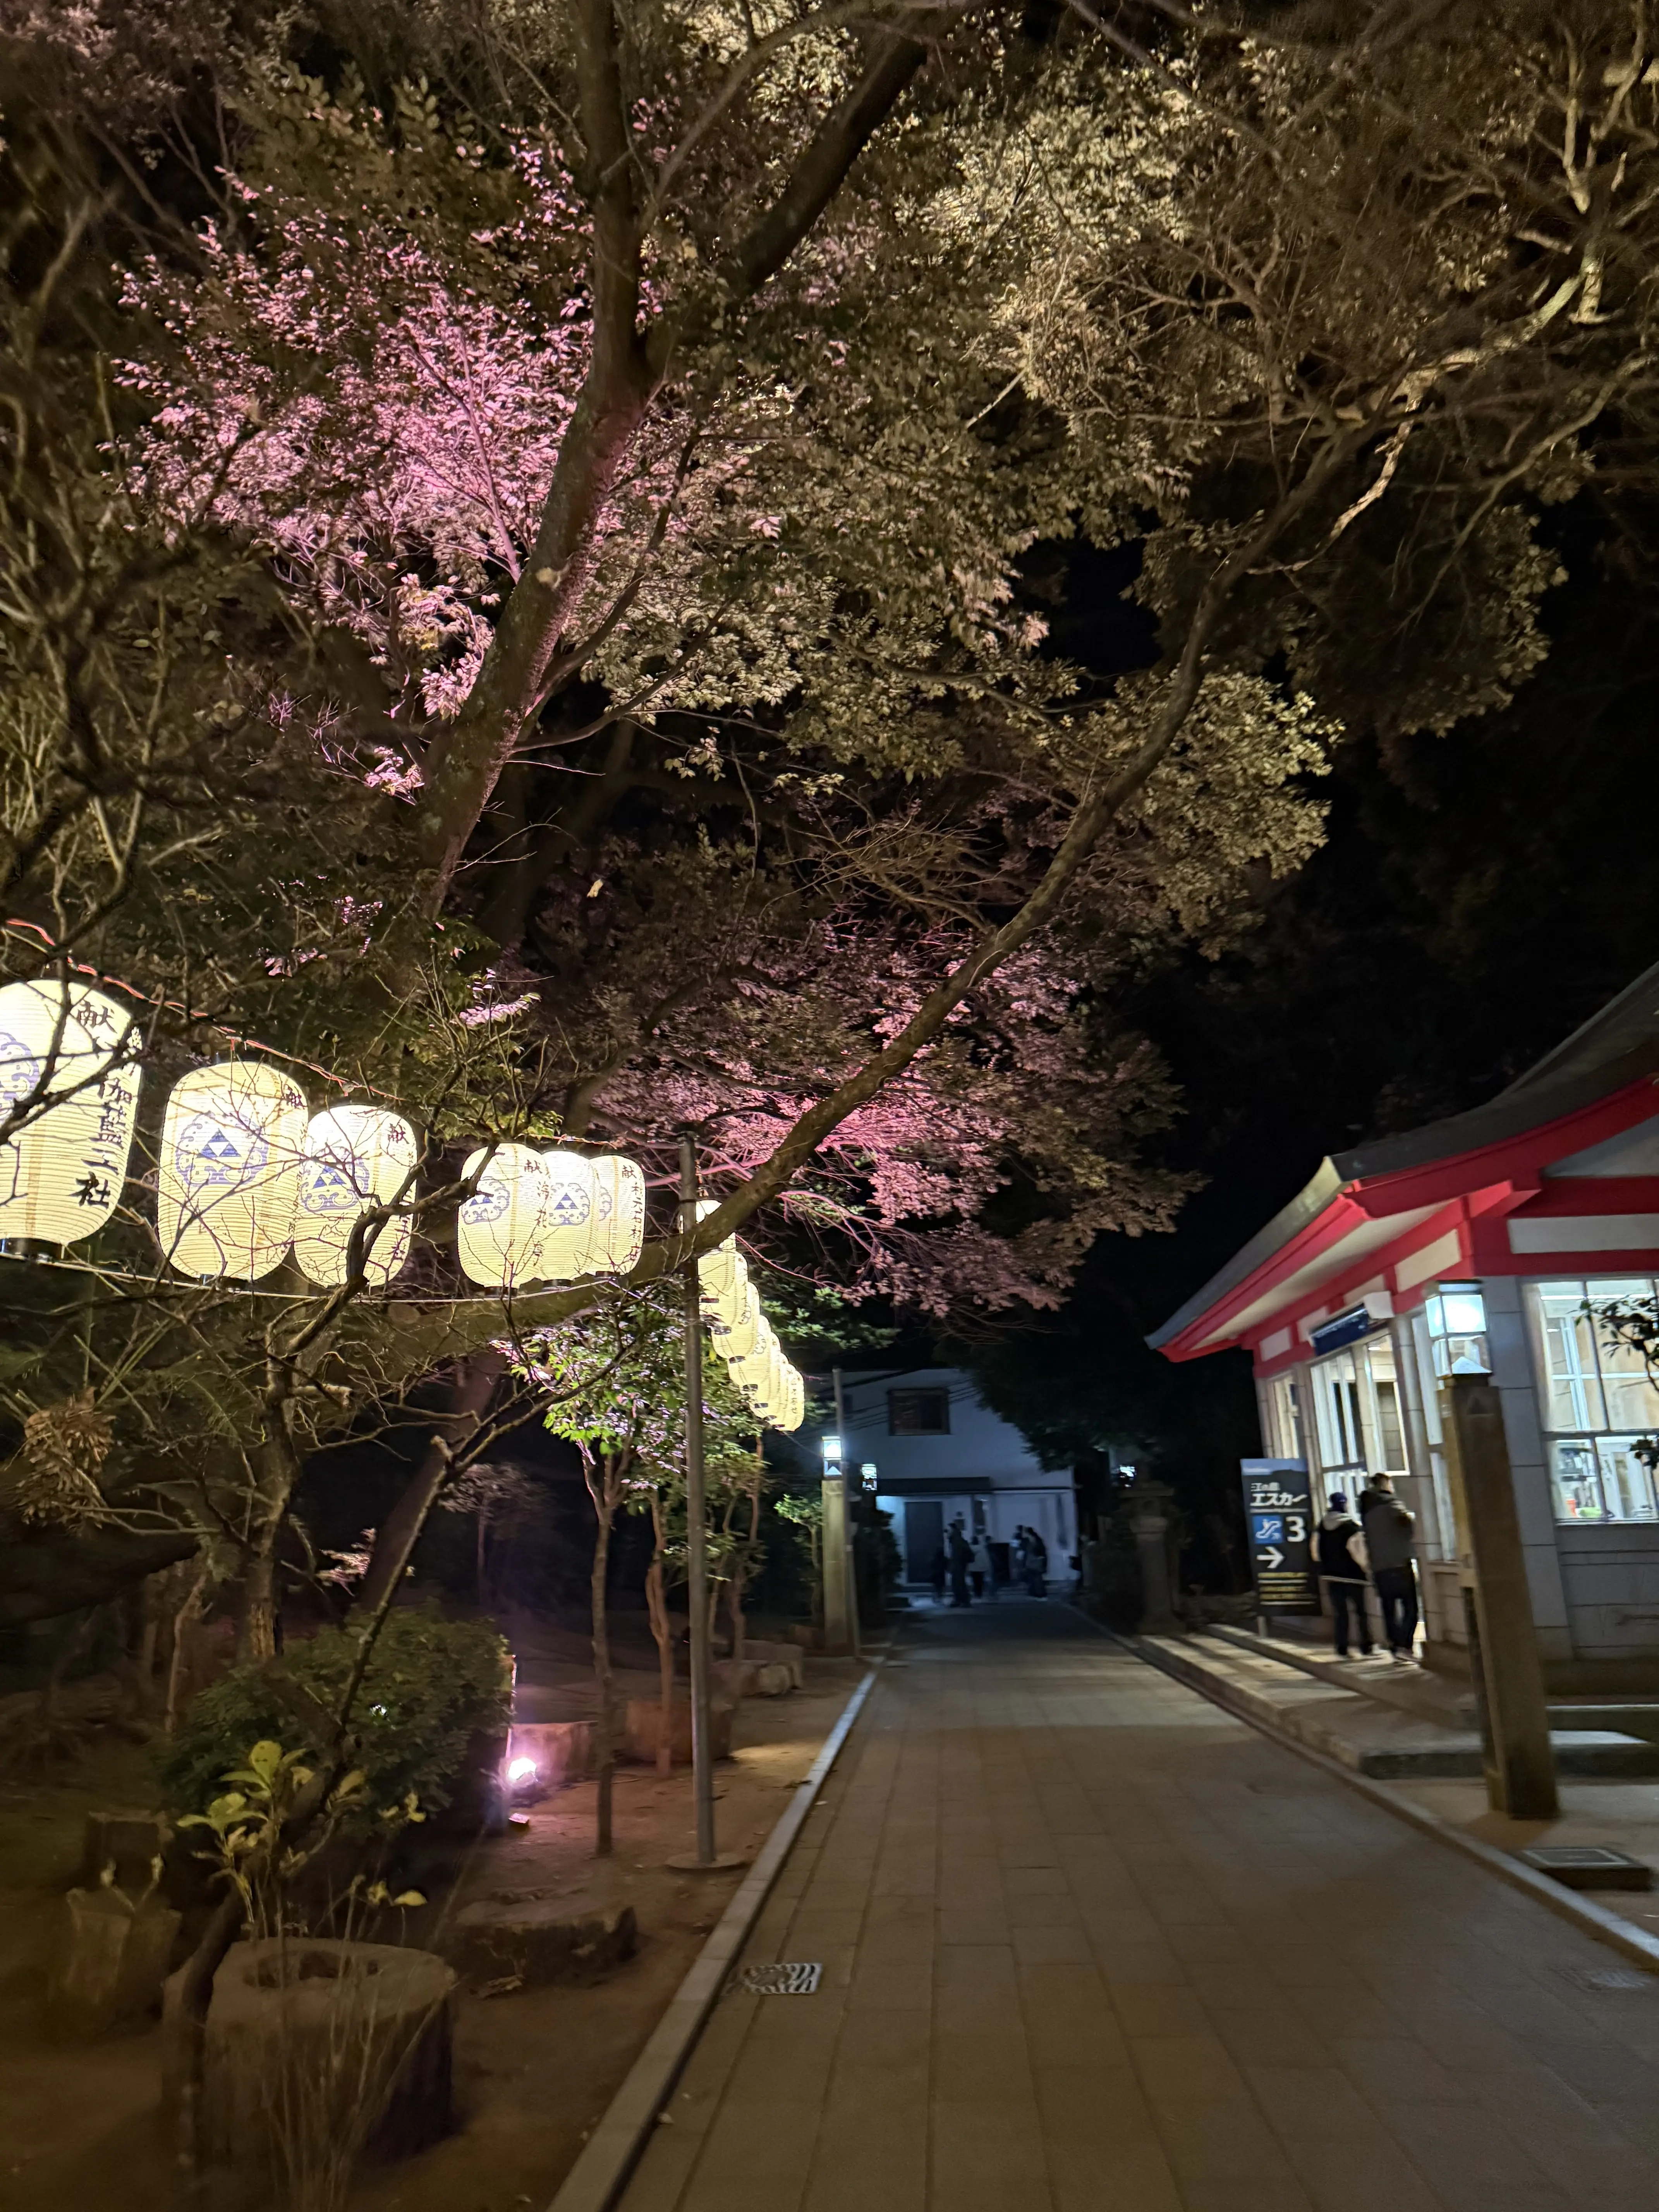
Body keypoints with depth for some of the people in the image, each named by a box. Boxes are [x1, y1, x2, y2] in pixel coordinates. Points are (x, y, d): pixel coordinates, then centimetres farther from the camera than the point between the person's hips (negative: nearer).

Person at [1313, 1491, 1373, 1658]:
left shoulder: (1322, 1525, 5)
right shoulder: (1352, 1525, -11)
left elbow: (1316, 1549, 10)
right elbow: (1356, 1550, -18)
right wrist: (1365, 1567, -9)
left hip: (1330, 1575, 5)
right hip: (1352, 1575, -4)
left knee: (1340, 1614, 8)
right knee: (1361, 1612, 6)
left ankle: (1342, 1650, 6)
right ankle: (1366, 1649, 6)